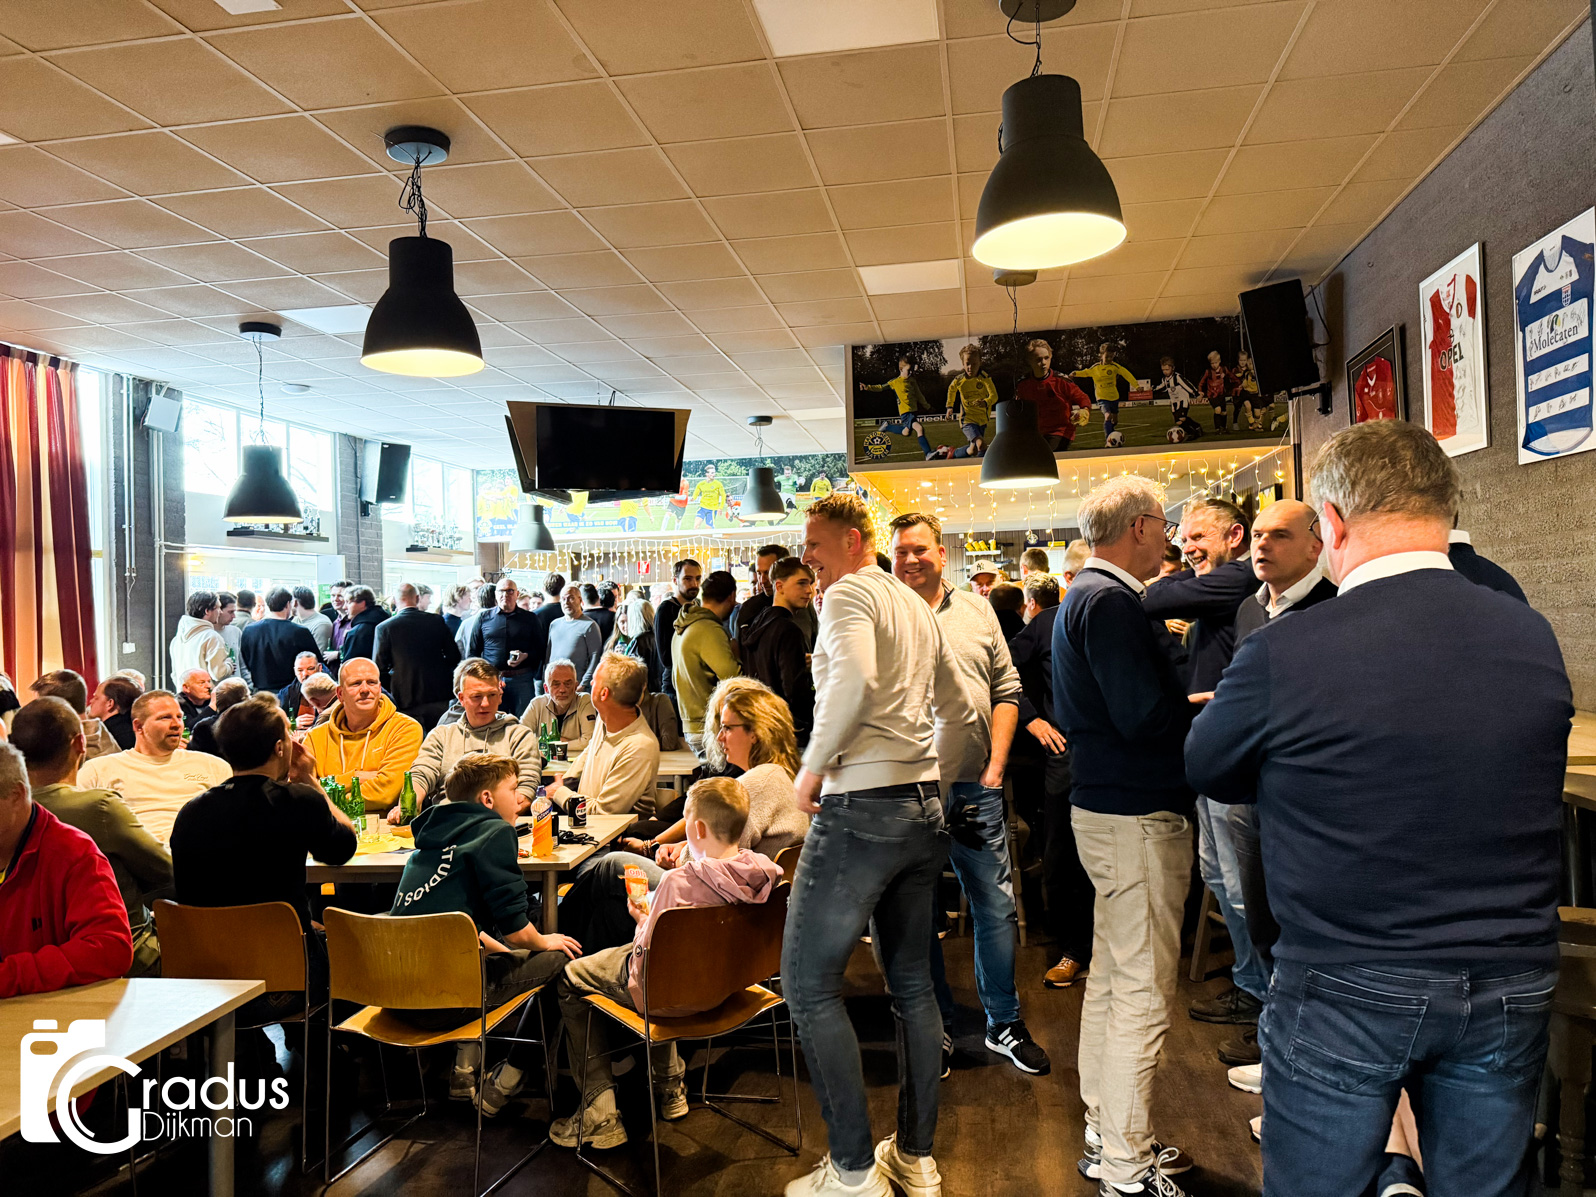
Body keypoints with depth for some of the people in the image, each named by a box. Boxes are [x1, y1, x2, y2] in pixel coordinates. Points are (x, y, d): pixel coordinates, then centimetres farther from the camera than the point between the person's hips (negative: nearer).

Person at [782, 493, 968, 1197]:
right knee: (912, 983, 16)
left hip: (860, 807, -9)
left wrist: (812, 766, -18)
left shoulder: (847, 594, -8)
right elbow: (957, 708, 25)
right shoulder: (918, 607, 17)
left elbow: (854, 681, -29)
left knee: (810, 985, 1)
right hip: (924, 808, 9)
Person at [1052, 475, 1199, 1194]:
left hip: (1108, 810, 11)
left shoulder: (1088, 594, 15)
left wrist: (1185, 702, 6)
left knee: (1110, 980, 18)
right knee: (1142, 994, -2)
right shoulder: (1109, 601, -17)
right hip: (1137, 817, -11)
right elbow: (1145, 717, -25)